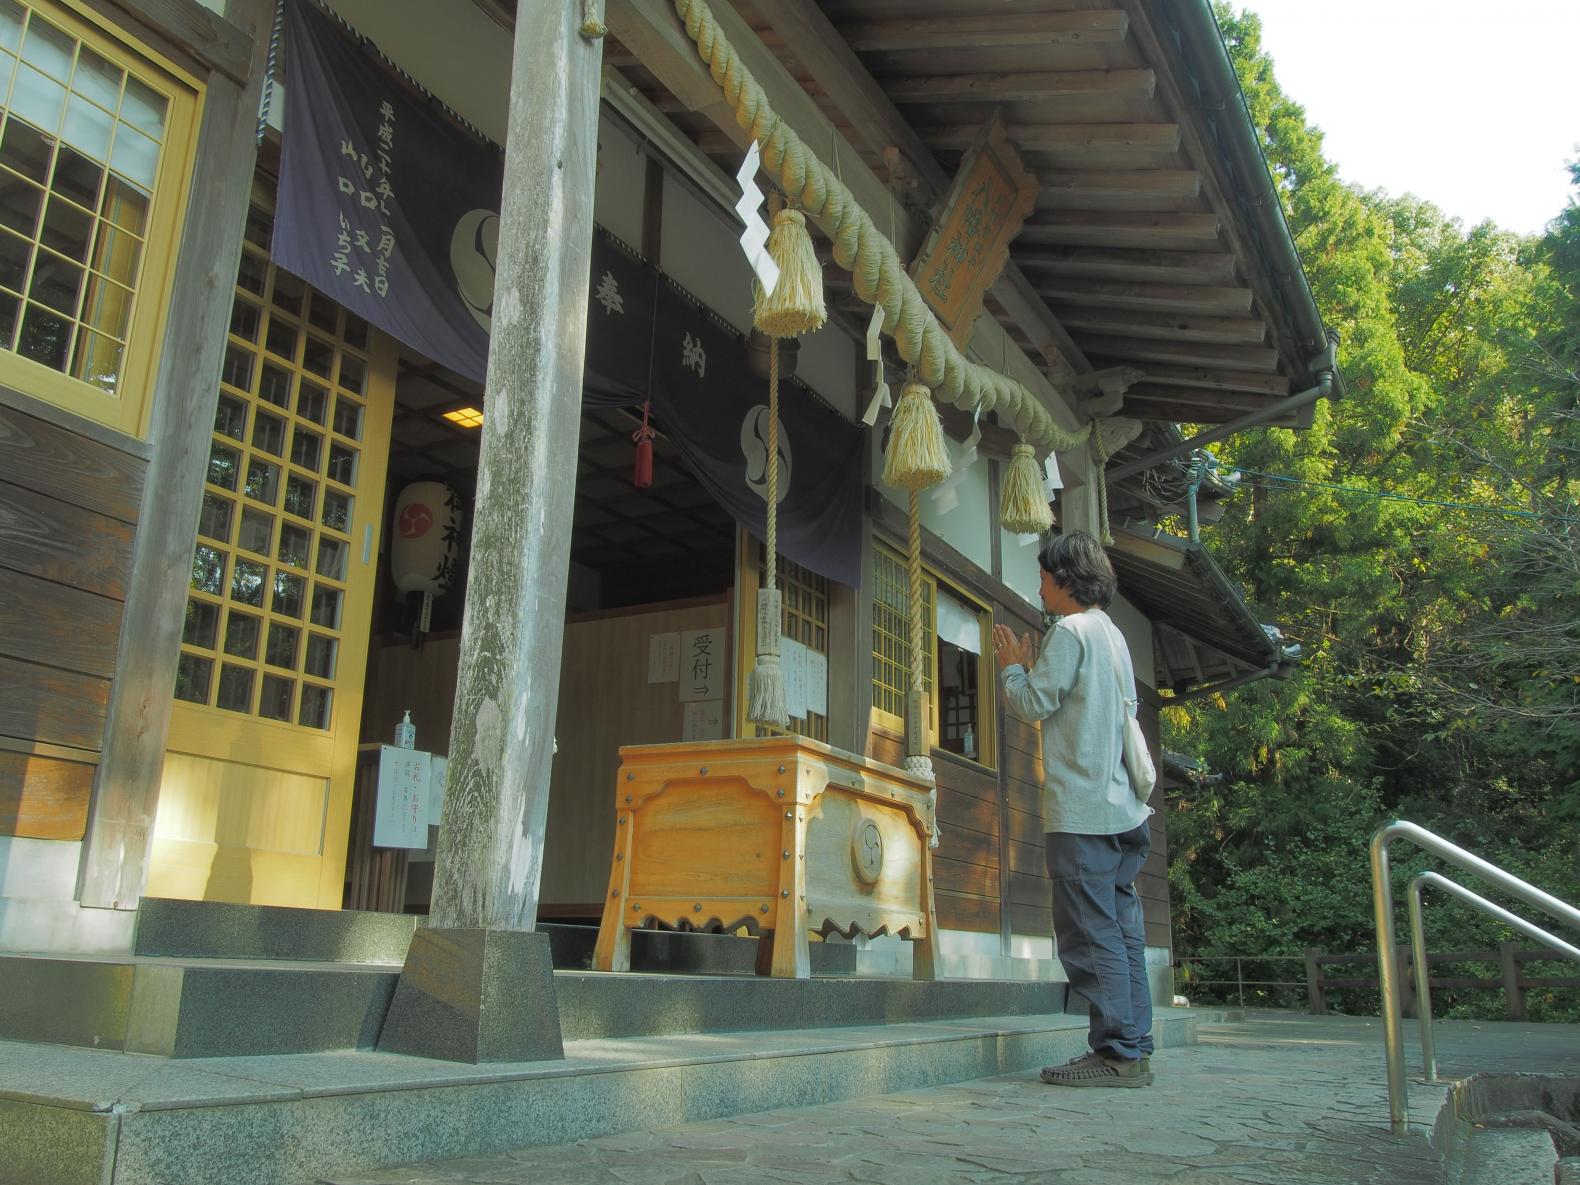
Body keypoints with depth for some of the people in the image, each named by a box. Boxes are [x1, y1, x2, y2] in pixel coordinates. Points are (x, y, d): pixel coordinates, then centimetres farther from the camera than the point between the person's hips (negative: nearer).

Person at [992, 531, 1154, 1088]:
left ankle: (1116, 1052, -6)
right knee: (1120, 930, 10)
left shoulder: (1070, 630, -9)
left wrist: (1012, 666, 8)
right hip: (1120, 806, 10)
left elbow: (1033, 705, -12)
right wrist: (1033, 666, 23)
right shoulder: (1113, 634, 20)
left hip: (1083, 808, -10)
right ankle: (1134, 1048, 14)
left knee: (1091, 933, -7)